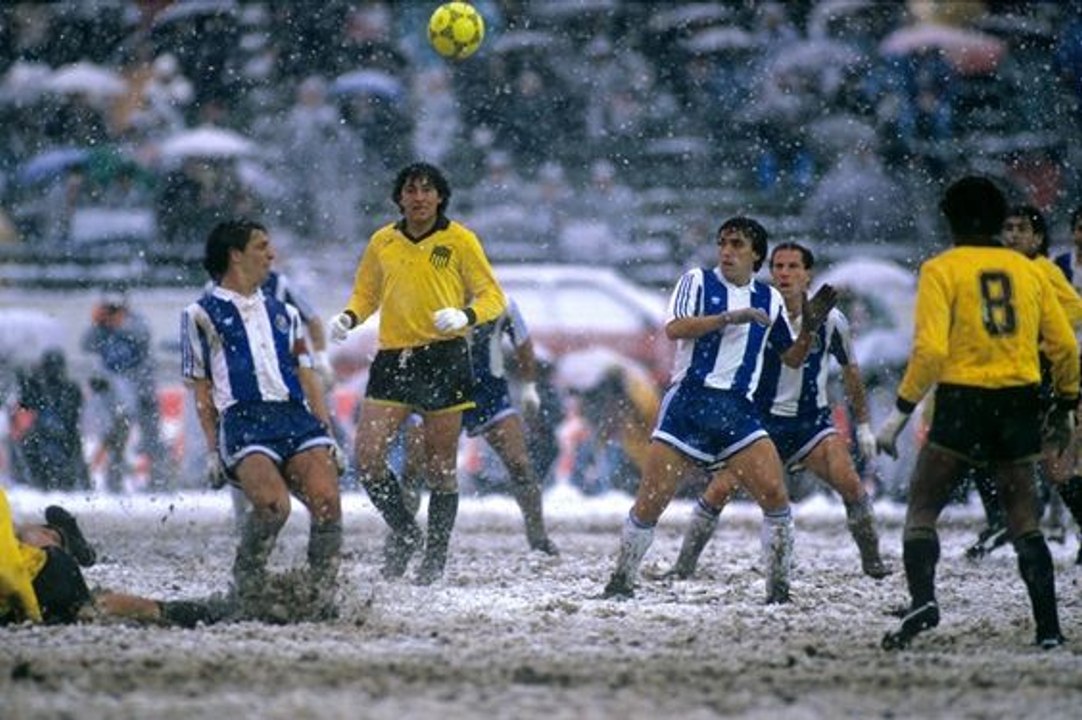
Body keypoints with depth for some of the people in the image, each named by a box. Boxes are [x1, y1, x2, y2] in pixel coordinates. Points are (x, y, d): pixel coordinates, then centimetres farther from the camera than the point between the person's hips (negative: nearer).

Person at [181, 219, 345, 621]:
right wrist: (212, 450, 0)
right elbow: (201, 390, 10)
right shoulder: (201, 315, 14)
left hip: (298, 418, 4)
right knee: (273, 504, -30)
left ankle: (322, 598, -13)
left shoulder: (283, 313, 29)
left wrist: (328, 436, 12)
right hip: (242, 420, -4)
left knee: (327, 501, -23)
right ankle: (246, 586, -9)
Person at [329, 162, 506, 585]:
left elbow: (492, 297, 3)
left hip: (445, 359, -3)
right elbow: (366, 293, 24)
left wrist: (465, 316, -17)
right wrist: (349, 317, 2)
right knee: (367, 456, -9)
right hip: (392, 359, 3)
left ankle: (436, 558, 13)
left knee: (440, 467, 1)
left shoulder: (460, 241, 2)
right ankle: (406, 533, 11)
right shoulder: (382, 242, 11)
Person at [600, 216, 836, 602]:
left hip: (737, 410, 2)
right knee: (649, 503, -4)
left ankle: (779, 588, -3)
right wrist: (730, 317, -21)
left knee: (775, 494, -14)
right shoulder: (698, 281, 3)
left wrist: (810, 328, 2)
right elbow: (674, 328, -13)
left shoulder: (769, 299, 13)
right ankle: (621, 582, 13)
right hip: (689, 401, -2)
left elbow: (792, 358, 21)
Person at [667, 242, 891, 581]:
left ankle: (872, 561, -1)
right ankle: (684, 565, -1)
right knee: (719, 489, -14)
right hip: (761, 420, -1)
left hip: (812, 421, 1)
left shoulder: (829, 320, -6)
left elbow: (850, 371, 9)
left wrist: (863, 425, 12)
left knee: (849, 483, -18)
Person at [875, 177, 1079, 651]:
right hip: (1020, 405, 4)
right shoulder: (1028, 270, 10)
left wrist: (900, 412, -8)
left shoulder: (942, 270, -2)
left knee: (921, 509, 3)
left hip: (963, 401, -4)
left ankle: (922, 598, -20)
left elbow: (930, 350, -13)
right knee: (1023, 518, 9)